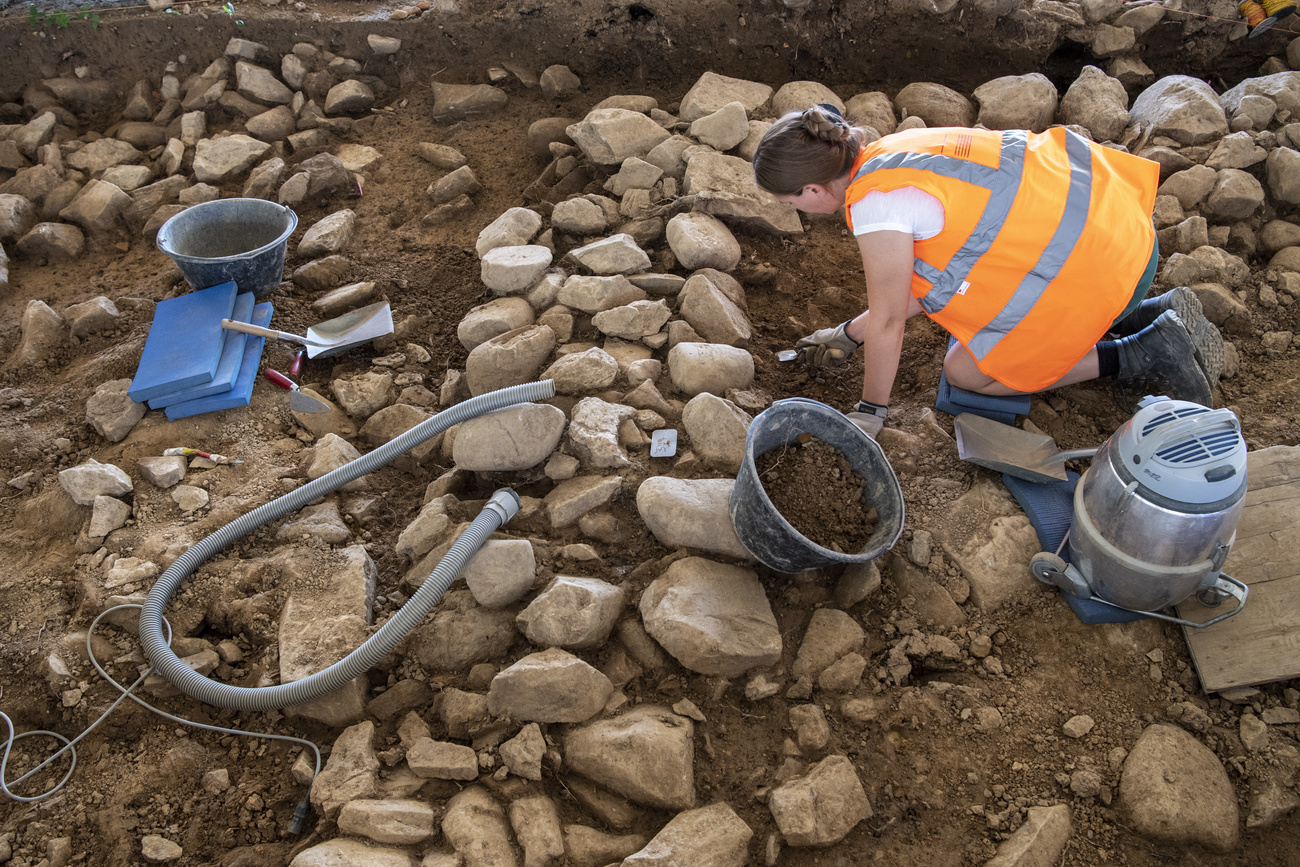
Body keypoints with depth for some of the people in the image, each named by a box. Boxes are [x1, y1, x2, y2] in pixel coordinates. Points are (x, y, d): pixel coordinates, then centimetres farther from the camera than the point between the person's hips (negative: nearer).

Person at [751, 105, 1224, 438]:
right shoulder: (893, 153, 6)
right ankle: (1158, 313, 22)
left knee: (966, 372, 7)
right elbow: (919, 279, 15)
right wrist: (848, 336, 23)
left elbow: (887, 320, -13)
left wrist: (869, 413, 1)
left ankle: (1145, 355, 4)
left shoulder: (875, 203, -22)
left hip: (1093, 270, -9)